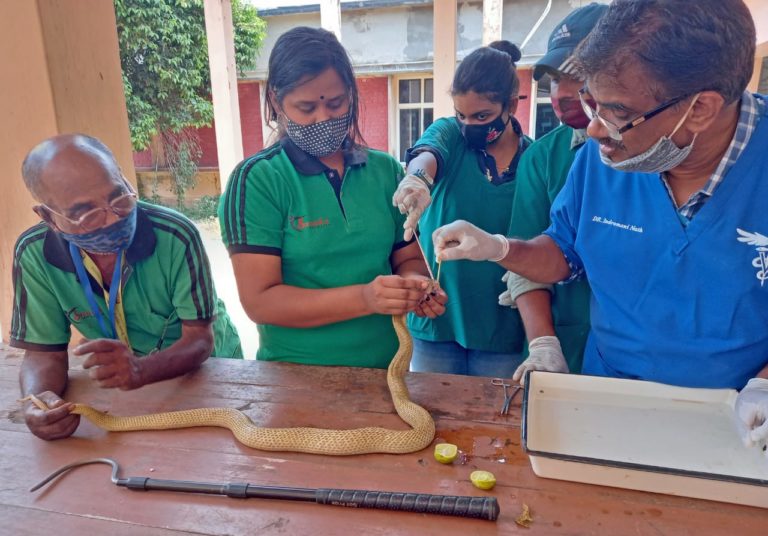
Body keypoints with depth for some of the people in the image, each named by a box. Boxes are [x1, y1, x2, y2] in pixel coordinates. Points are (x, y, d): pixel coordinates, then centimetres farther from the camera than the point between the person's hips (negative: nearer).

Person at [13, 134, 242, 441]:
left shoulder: (176, 236, -22)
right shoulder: (34, 254, -13)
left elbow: (200, 339, -20)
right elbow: (44, 351, -6)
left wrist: (140, 370, -38)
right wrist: (39, 399, -26)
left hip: (207, 372, -3)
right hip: (123, 389, 4)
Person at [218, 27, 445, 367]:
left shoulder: (386, 170, -2)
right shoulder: (256, 180, -13)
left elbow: (408, 257, 5)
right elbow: (259, 301, -18)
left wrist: (415, 285, -17)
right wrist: (364, 299, -29)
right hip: (295, 376, -3)